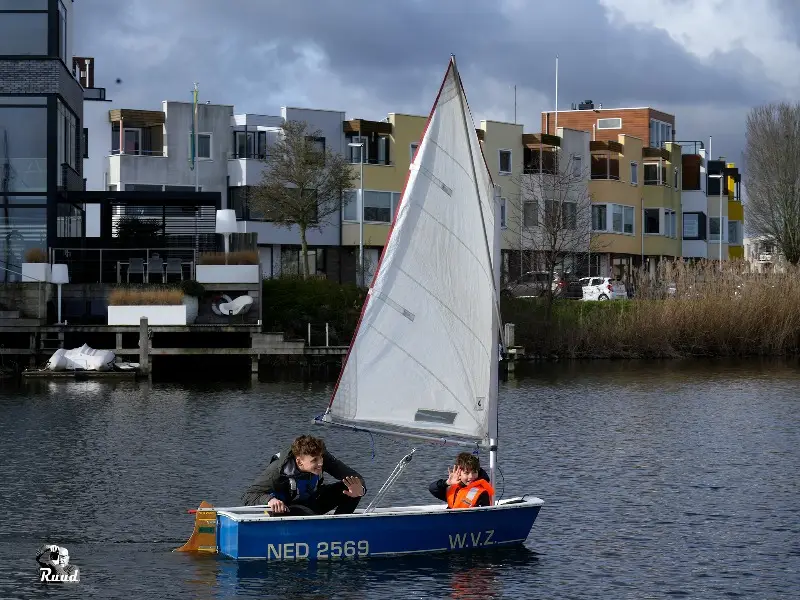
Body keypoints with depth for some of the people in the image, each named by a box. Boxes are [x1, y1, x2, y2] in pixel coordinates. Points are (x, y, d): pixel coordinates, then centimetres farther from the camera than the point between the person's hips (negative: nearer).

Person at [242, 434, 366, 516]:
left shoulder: (323, 458, -20)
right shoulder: (279, 470, -31)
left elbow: (353, 476, -15)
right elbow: (248, 496, -31)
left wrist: (359, 489, -39)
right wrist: (269, 500, -52)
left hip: (311, 501, 5)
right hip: (286, 507, -5)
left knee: (348, 489, -18)